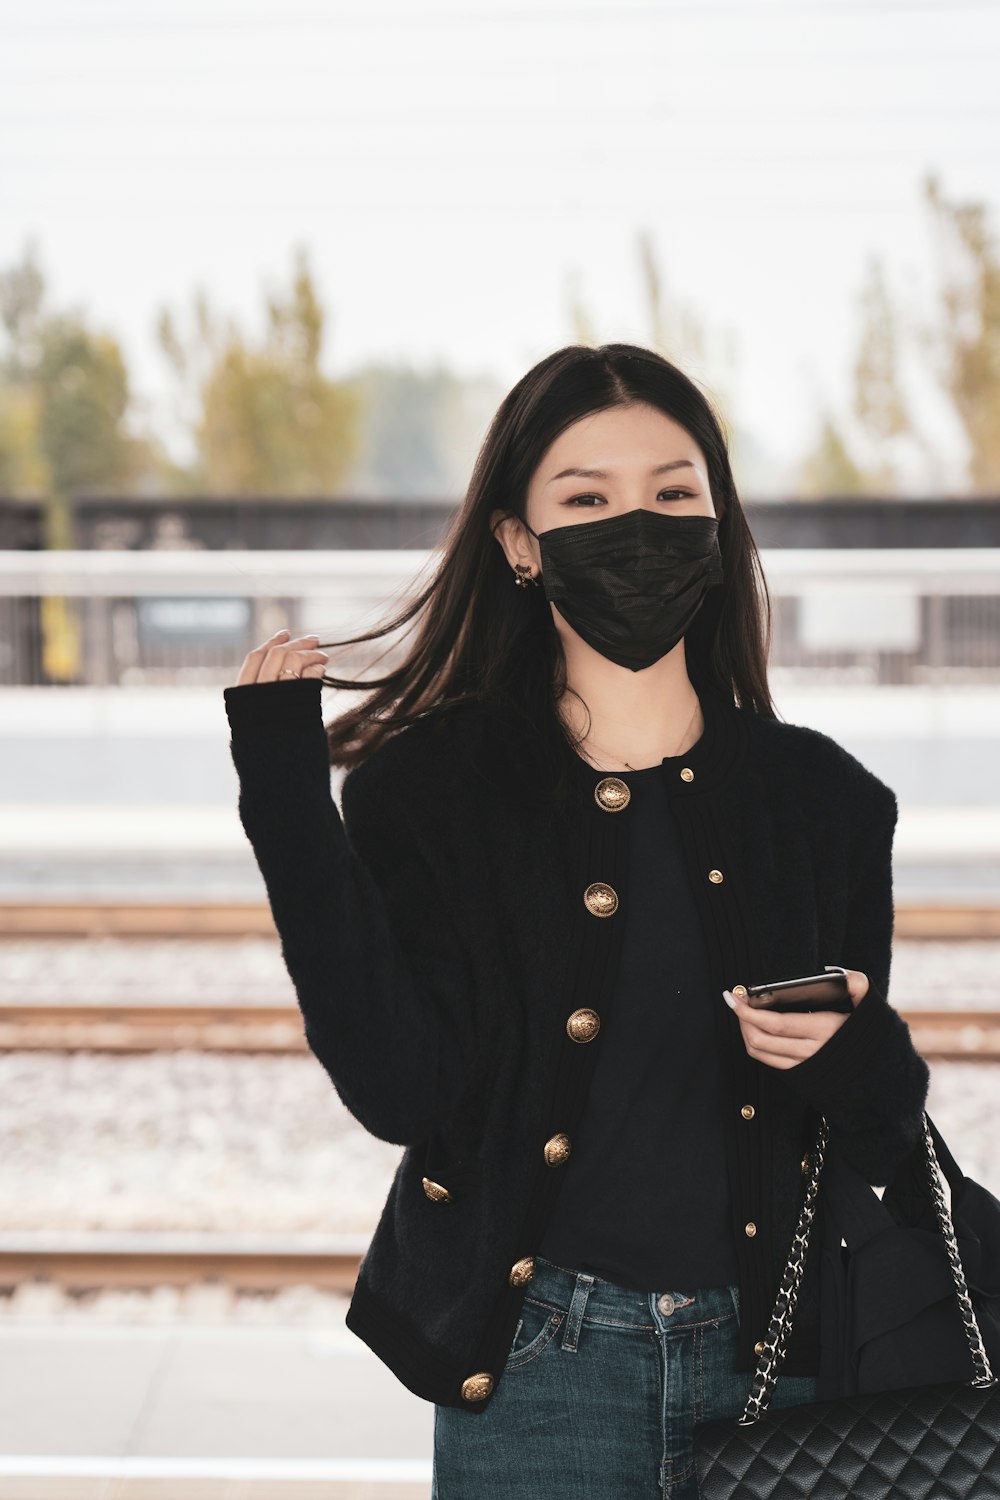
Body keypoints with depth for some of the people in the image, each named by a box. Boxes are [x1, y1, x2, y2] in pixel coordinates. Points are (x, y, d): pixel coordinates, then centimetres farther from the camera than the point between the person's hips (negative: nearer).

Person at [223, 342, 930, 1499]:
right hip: (539, 1358, -2)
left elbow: (887, 1131, 9)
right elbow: (394, 1085, -16)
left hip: (777, 1354, 2)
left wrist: (848, 1053, -14)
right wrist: (284, 789, -19)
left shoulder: (820, 796, 3)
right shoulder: (424, 788, -3)